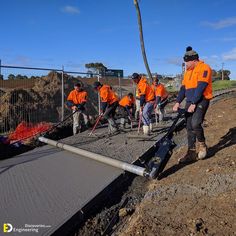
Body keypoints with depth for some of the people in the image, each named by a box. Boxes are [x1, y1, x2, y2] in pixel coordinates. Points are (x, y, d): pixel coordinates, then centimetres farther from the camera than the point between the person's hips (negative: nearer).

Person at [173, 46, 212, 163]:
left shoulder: (204, 68, -7)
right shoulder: (188, 71, 17)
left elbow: (201, 87, -17)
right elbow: (183, 88, 13)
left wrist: (194, 104, -21)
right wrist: (178, 102, 0)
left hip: (201, 100, -8)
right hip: (190, 102, 8)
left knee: (195, 124, -23)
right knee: (189, 127, 5)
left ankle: (202, 145, 3)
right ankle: (191, 152, 12)